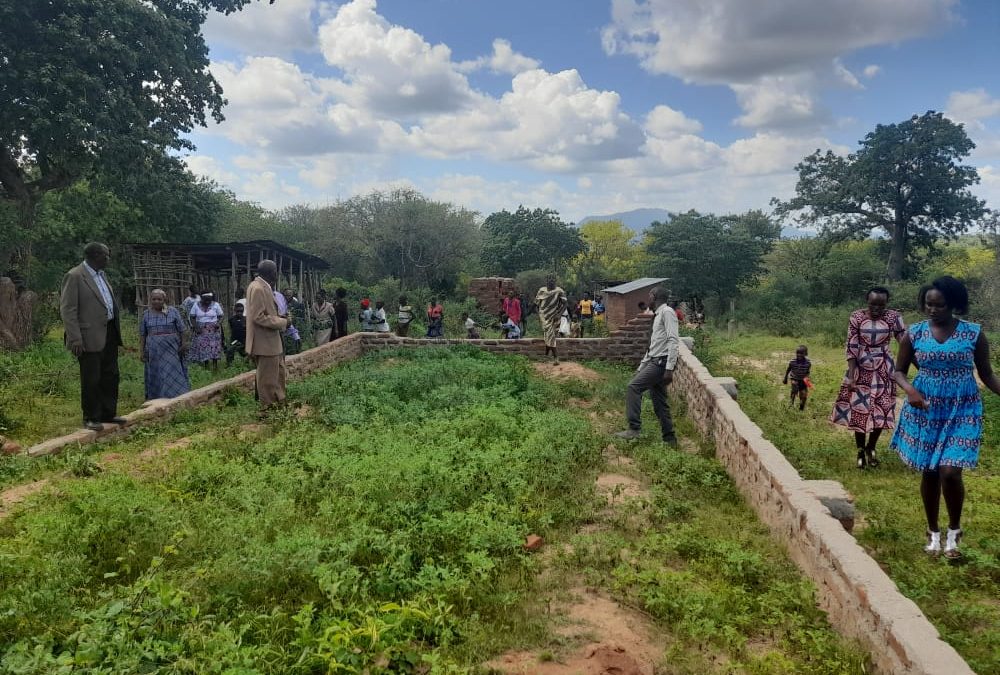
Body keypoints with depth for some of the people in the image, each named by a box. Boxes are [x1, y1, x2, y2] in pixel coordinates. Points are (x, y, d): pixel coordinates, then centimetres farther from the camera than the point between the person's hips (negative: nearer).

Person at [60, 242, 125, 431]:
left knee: (110, 376, 14)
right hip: (90, 337, -8)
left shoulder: (100, 274, 13)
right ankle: (91, 418, 15)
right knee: (91, 379, 2)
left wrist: (116, 332, 15)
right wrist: (75, 339, -20)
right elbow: (67, 310, -15)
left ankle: (108, 413, 26)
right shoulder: (74, 276, -11)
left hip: (109, 334, 8)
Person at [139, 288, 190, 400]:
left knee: (173, 373, -3)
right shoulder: (146, 314, 8)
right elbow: (142, 335, 10)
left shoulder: (173, 311, 1)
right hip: (153, 350, 2)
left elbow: (182, 330, 1)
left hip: (171, 349, -2)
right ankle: (156, 400, 11)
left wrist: (184, 344, -4)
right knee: (155, 375, 5)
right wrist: (141, 351, 6)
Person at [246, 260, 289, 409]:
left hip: (271, 340, 10)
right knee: (268, 377, 1)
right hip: (265, 342, -10)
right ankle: (269, 406, 12)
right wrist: (282, 322, -17)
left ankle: (279, 401, 30)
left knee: (278, 372, 19)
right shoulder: (258, 288, -20)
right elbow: (258, 317, -23)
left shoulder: (263, 287, 11)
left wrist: (279, 318, 7)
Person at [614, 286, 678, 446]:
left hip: (662, 362, -10)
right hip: (654, 361, 10)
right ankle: (669, 439, 17)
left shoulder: (667, 312, -8)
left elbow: (673, 341, -18)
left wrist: (669, 368, -23)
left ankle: (634, 428, -18)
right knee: (659, 402, 10)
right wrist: (641, 367, 24)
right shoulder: (658, 315, 22)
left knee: (634, 386, -18)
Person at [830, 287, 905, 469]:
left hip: (883, 369, 1)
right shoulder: (857, 316, -7)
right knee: (858, 409, 4)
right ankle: (860, 451, 20)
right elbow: (851, 347, -8)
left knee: (881, 410, 4)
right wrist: (851, 375, -13)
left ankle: (870, 447, 28)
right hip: (860, 369, -1)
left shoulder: (893, 317, -5)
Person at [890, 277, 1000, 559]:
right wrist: (910, 390, -15)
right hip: (925, 410, 2)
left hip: (962, 411, -1)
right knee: (929, 472, 9)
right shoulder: (913, 334, -2)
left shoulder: (974, 334, -5)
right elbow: (899, 371, 5)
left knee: (950, 472, -13)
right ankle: (933, 532, 28)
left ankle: (954, 530, 13)